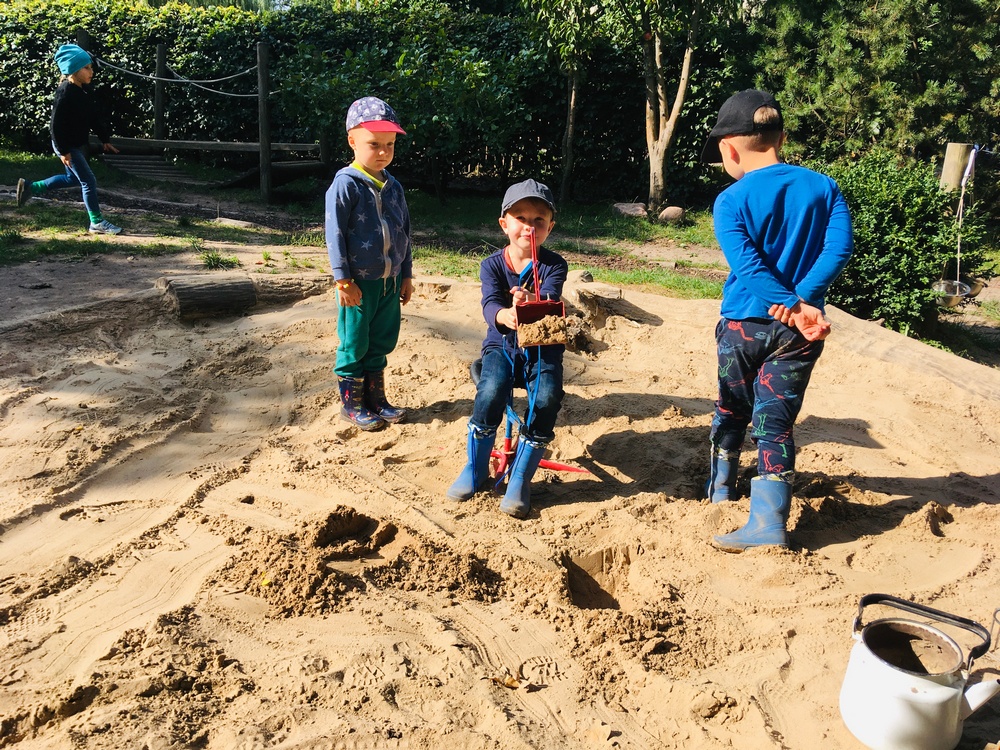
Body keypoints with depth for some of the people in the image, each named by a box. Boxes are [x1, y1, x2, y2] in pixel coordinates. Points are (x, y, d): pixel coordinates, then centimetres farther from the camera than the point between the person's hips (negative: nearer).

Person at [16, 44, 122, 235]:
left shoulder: (84, 90, 5)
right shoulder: (66, 92, -21)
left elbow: (94, 117, 14)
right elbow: (57, 124, -22)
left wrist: (105, 139, 13)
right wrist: (63, 151, -22)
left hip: (80, 143, 10)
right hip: (67, 146, -10)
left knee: (73, 178, 23)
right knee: (89, 180, -8)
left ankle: (30, 188, 37)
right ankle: (97, 222, 0)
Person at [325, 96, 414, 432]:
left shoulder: (393, 187, 8)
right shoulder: (345, 184, -12)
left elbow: (404, 234, 14)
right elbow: (335, 235, -13)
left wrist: (406, 275, 14)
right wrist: (343, 279, -15)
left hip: (390, 281, 6)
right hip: (358, 282, -6)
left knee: (381, 343, 15)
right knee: (354, 345, 5)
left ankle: (375, 398, 29)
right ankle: (352, 404, 19)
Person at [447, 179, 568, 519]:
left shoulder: (553, 265, -3)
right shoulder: (492, 264, -1)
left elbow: (550, 301, -23)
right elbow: (490, 303, -19)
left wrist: (531, 302, -48)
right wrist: (505, 315, -44)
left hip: (542, 346, 0)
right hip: (502, 344, 0)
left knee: (546, 398, -28)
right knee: (491, 391, -29)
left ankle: (520, 478, -9)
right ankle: (476, 469, -6)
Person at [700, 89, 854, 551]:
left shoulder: (731, 201, -8)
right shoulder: (823, 188, 2)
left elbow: (748, 265, -19)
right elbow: (840, 246, -10)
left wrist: (794, 308, -21)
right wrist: (803, 300, -18)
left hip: (743, 324, -1)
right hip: (798, 335, 1)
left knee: (732, 409, 19)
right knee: (776, 420, 3)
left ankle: (721, 488, 38)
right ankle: (769, 521, -6)